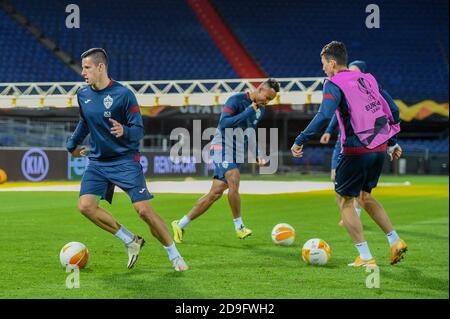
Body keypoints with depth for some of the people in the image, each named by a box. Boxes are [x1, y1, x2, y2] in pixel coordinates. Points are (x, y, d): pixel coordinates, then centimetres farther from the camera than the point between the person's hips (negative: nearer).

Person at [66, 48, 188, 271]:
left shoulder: (123, 94, -13)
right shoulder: (83, 95, 5)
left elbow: (139, 131, -13)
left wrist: (124, 131, -34)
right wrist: (72, 144, 35)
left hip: (125, 160, -5)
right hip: (97, 161, 5)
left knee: (144, 210, -13)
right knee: (85, 206, -16)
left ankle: (174, 255, 6)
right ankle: (130, 241, 1)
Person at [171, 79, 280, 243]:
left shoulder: (260, 110, 14)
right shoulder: (236, 100, -11)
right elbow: (224, 123, -23)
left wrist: (256, 155, 14)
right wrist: (249, 111, -23)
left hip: (237, 154, 8)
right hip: (223, 148, -8)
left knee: (215, 193, 2)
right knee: (234, 182, -26)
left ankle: (180, 225, 8)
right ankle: (239, 226, -14)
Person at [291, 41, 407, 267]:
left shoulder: (334, 84, -9)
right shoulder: (367, 79, 13)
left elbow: (324, 116, -24)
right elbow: (392, 109, 17)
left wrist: (300, 141, -20)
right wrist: (392, 143, 25)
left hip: (355, 151, -7)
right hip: (378, 149, 7)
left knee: (344, 201, 7)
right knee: (365, 196, 25)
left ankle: (365, 258, 3)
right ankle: (395, 241, 17)